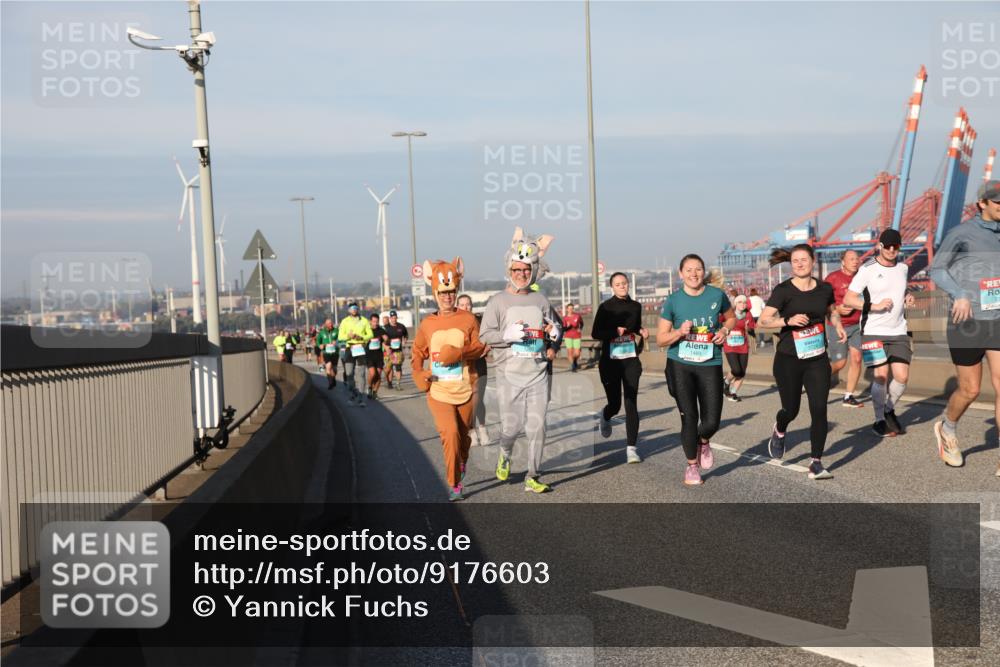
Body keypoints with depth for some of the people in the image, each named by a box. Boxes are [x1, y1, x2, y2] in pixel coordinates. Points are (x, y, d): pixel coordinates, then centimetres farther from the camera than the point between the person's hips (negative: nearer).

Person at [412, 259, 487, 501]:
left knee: (463, 435, 15)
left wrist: (458, 353, -20)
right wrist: (418, 374, -2)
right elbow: (418, 352, 14)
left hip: (465, 390, 1)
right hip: (438, 392, -1)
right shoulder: (427, 324, 4)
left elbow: (479, 347, -4)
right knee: (450, 433, -18)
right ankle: (454, 485, -9)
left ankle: (462, 463, 49)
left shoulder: (468, 319, 0)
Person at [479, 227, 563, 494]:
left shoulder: (540, 299, 12)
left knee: (537, 427, 0)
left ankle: (532, 477, 8)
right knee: (511, 426, -1)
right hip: (509, 375, -3)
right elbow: (485, 335, -5)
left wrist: (555, 333, 1)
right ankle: (505, 455, 34)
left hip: (538, 374, 3)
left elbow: (557, 324, 23)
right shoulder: (498, 301, 0)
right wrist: (508, 334, -18)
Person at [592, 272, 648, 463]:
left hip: (631, 360, 2)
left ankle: (631, 447, -4)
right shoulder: (605, 307, -4)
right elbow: (595, 333, -6)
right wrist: (615, 331, -21)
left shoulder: (635, 306, 7)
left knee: (631, 404, -6)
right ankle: (605, 416, 42)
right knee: (615, 404, 4)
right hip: (610, 360, -2)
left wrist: (642, 333, 1)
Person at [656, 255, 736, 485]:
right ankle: (692, 465, 22)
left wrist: (725, 330, -3)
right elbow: (660, 339, -1)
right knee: (689, 418, 0)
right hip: (680, 365, -1)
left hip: (710, 365, 1)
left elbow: (731, 318, 19)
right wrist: (680, 332, -19)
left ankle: (703, 443, 33)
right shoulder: (673, 301, -4)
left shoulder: (717, 295, -1)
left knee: (711, 422, -4)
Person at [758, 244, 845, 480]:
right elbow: (763, 320, -14)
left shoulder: (825, 289, 4)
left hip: (817, 359, 3)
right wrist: (788, 320, -29)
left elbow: (832, 311, 25)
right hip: (788, 360, -2)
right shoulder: (783, 290, -8)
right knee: (791, 409, 4)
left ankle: (816, 464, 0)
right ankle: (779, 432, 41)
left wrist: (838, 326, 5)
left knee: (819, 409, -8)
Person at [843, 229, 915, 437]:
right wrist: (875, 306, -20)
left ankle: (889, 410, 22)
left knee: (902, 376, -3)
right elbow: (848, 299, -10)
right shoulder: (868, 269, -8)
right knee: (881, 376, -9)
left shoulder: (903, 268, 10)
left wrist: (907, 298, 6)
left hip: (898, 332, 5)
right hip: (873, 332, -5)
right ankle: (879, 421, 6)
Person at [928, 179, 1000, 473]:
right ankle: (947, 429, 38)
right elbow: (936, 270, -4)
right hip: (967, 324, -4)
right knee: (970, 390, 6)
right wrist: (959, 294, -20)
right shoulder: (960, 233, -8)